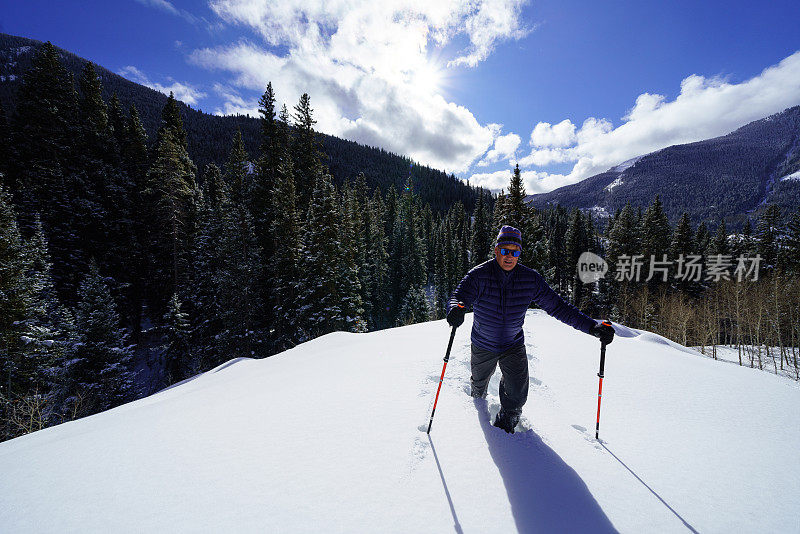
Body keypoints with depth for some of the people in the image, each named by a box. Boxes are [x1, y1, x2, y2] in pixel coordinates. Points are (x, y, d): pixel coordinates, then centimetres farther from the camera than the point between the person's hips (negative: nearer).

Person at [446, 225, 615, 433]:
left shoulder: (530, 279, -14)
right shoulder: (479, 275, -22)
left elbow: (558, 306, -11)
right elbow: (458, 297, -31)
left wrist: (593, 327, -19)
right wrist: (456, 309, -56)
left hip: (514, 344, 1)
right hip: (483, 345, 0)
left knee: (517, 394, -8)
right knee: (480, 380, 24)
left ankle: (506, 423, 26)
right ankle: (478, 398, 62)